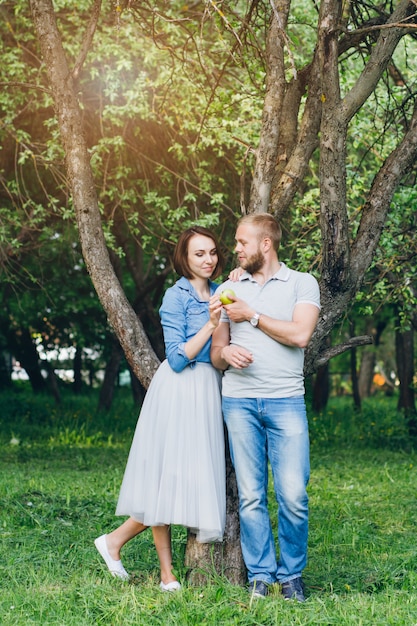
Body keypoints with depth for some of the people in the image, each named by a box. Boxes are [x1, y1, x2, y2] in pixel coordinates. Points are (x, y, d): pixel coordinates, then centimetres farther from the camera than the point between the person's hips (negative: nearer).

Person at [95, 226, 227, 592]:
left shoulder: (220, 292, 13)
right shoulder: (176, 296, -8)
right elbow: (178, 359, -12)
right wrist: (210, 325, -21)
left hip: (209, 390, 8)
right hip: (180, 392, -8)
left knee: (195, 476, 6)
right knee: (171, 476, -3)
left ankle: (115, 540, 15)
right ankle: (167, 575, 6)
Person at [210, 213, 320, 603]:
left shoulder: (302, 284, 6)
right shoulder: (228, 290, 15)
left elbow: (300, 335, -11)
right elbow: (215, 354, 16)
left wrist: (252, 315, -4)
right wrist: (225, 352, -8)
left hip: (286, 400, -3)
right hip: (239, 400, 3)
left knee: (293, 495, -7)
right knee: (250, 496, 2)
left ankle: (292, 575, 9)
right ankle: (260, 576, 11)